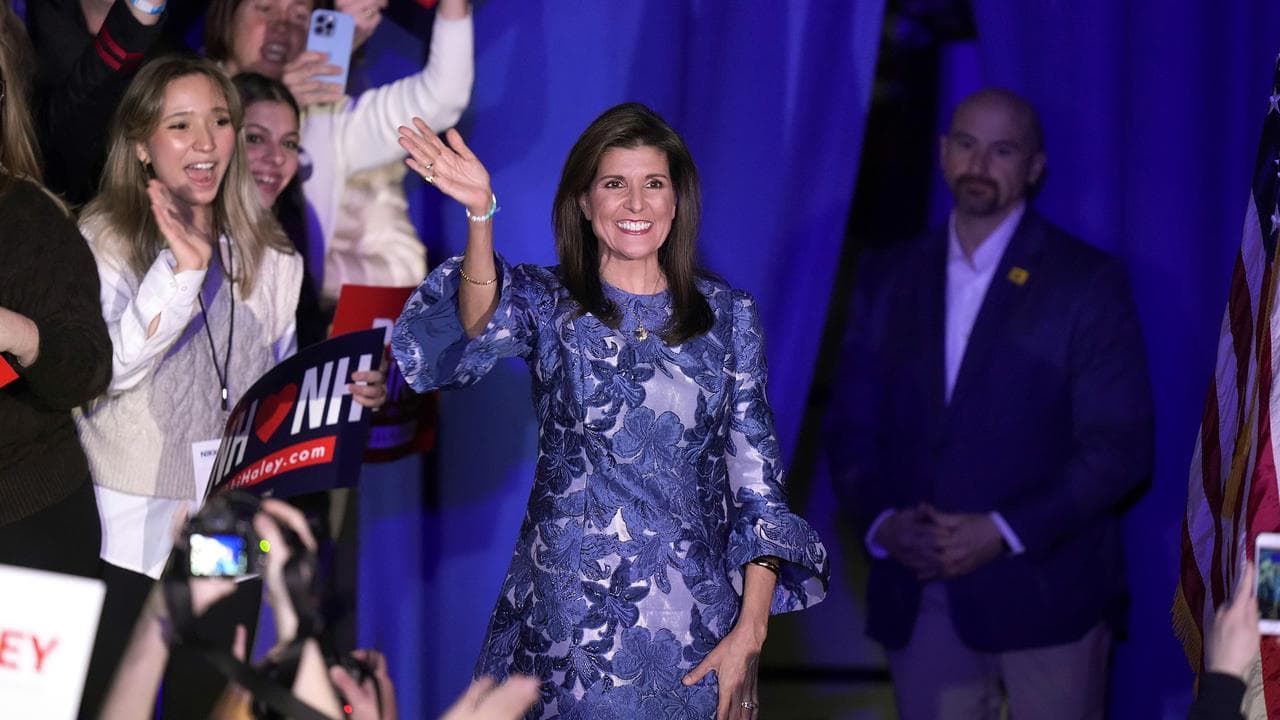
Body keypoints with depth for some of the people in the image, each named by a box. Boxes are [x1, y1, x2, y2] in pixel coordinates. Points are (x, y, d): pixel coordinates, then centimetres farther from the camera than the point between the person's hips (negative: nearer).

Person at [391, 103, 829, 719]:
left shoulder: (727, 314, 5)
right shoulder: (546, 302, 3)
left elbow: (757, 478, 2)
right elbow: (485, 324, -22)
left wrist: (750, 629, -7)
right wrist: (480, 215, -41)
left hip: (695, 622, 1)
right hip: (568, 616, -1)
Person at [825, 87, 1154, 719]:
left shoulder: (1087, 282, -2)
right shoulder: (890, 279, 11)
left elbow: (1120, 447, -6)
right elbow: (852, 426, 12)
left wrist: (1004, 533, -14)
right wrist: (880, 521, -7)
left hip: (1042, 594, -3)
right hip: (919, 596, 3)